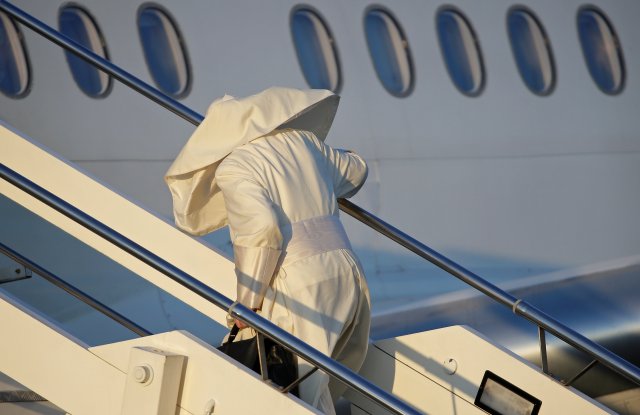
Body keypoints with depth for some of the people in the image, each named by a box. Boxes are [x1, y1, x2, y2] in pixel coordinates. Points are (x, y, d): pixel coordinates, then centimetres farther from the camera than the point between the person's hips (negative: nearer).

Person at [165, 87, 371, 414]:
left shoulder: (233, 167, -2)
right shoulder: (303, 141, 17)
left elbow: (262, 228, -18)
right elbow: (355, 171, 36)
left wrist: (247, 301, -9)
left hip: (297, 287, -7)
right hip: (347, 271, 7)